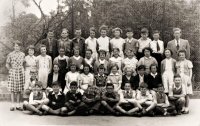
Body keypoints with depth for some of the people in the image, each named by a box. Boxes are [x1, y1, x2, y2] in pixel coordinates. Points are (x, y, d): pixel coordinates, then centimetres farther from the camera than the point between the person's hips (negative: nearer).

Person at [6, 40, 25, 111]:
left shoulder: (23, 54, 8)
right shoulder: (10, 54, 1)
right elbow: (7, 64, 5)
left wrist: (22, 70, 4)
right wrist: (10, 70, -4)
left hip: (20, 73, 2)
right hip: (12, 73, -2)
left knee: (19, 90, 4)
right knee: (12, 89, -2)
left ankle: (18, 105, 11)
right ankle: (13, 105, 3)